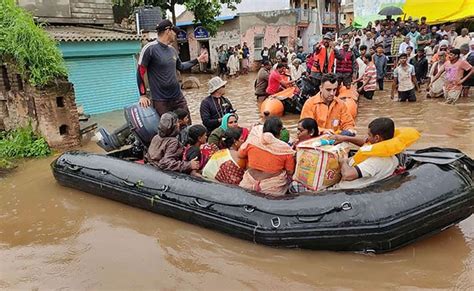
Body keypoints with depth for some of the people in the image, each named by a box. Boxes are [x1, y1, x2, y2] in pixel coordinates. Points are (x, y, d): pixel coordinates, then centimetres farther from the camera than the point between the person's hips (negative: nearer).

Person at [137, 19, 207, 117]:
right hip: (160, 101, -6)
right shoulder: (150, 48, -11)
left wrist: (197, 60, 26)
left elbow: (180, 66, 26)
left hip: (178, 97, 6)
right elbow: (140, 72, -8)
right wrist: (143, 95, -8)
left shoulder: (172, 50, 9)